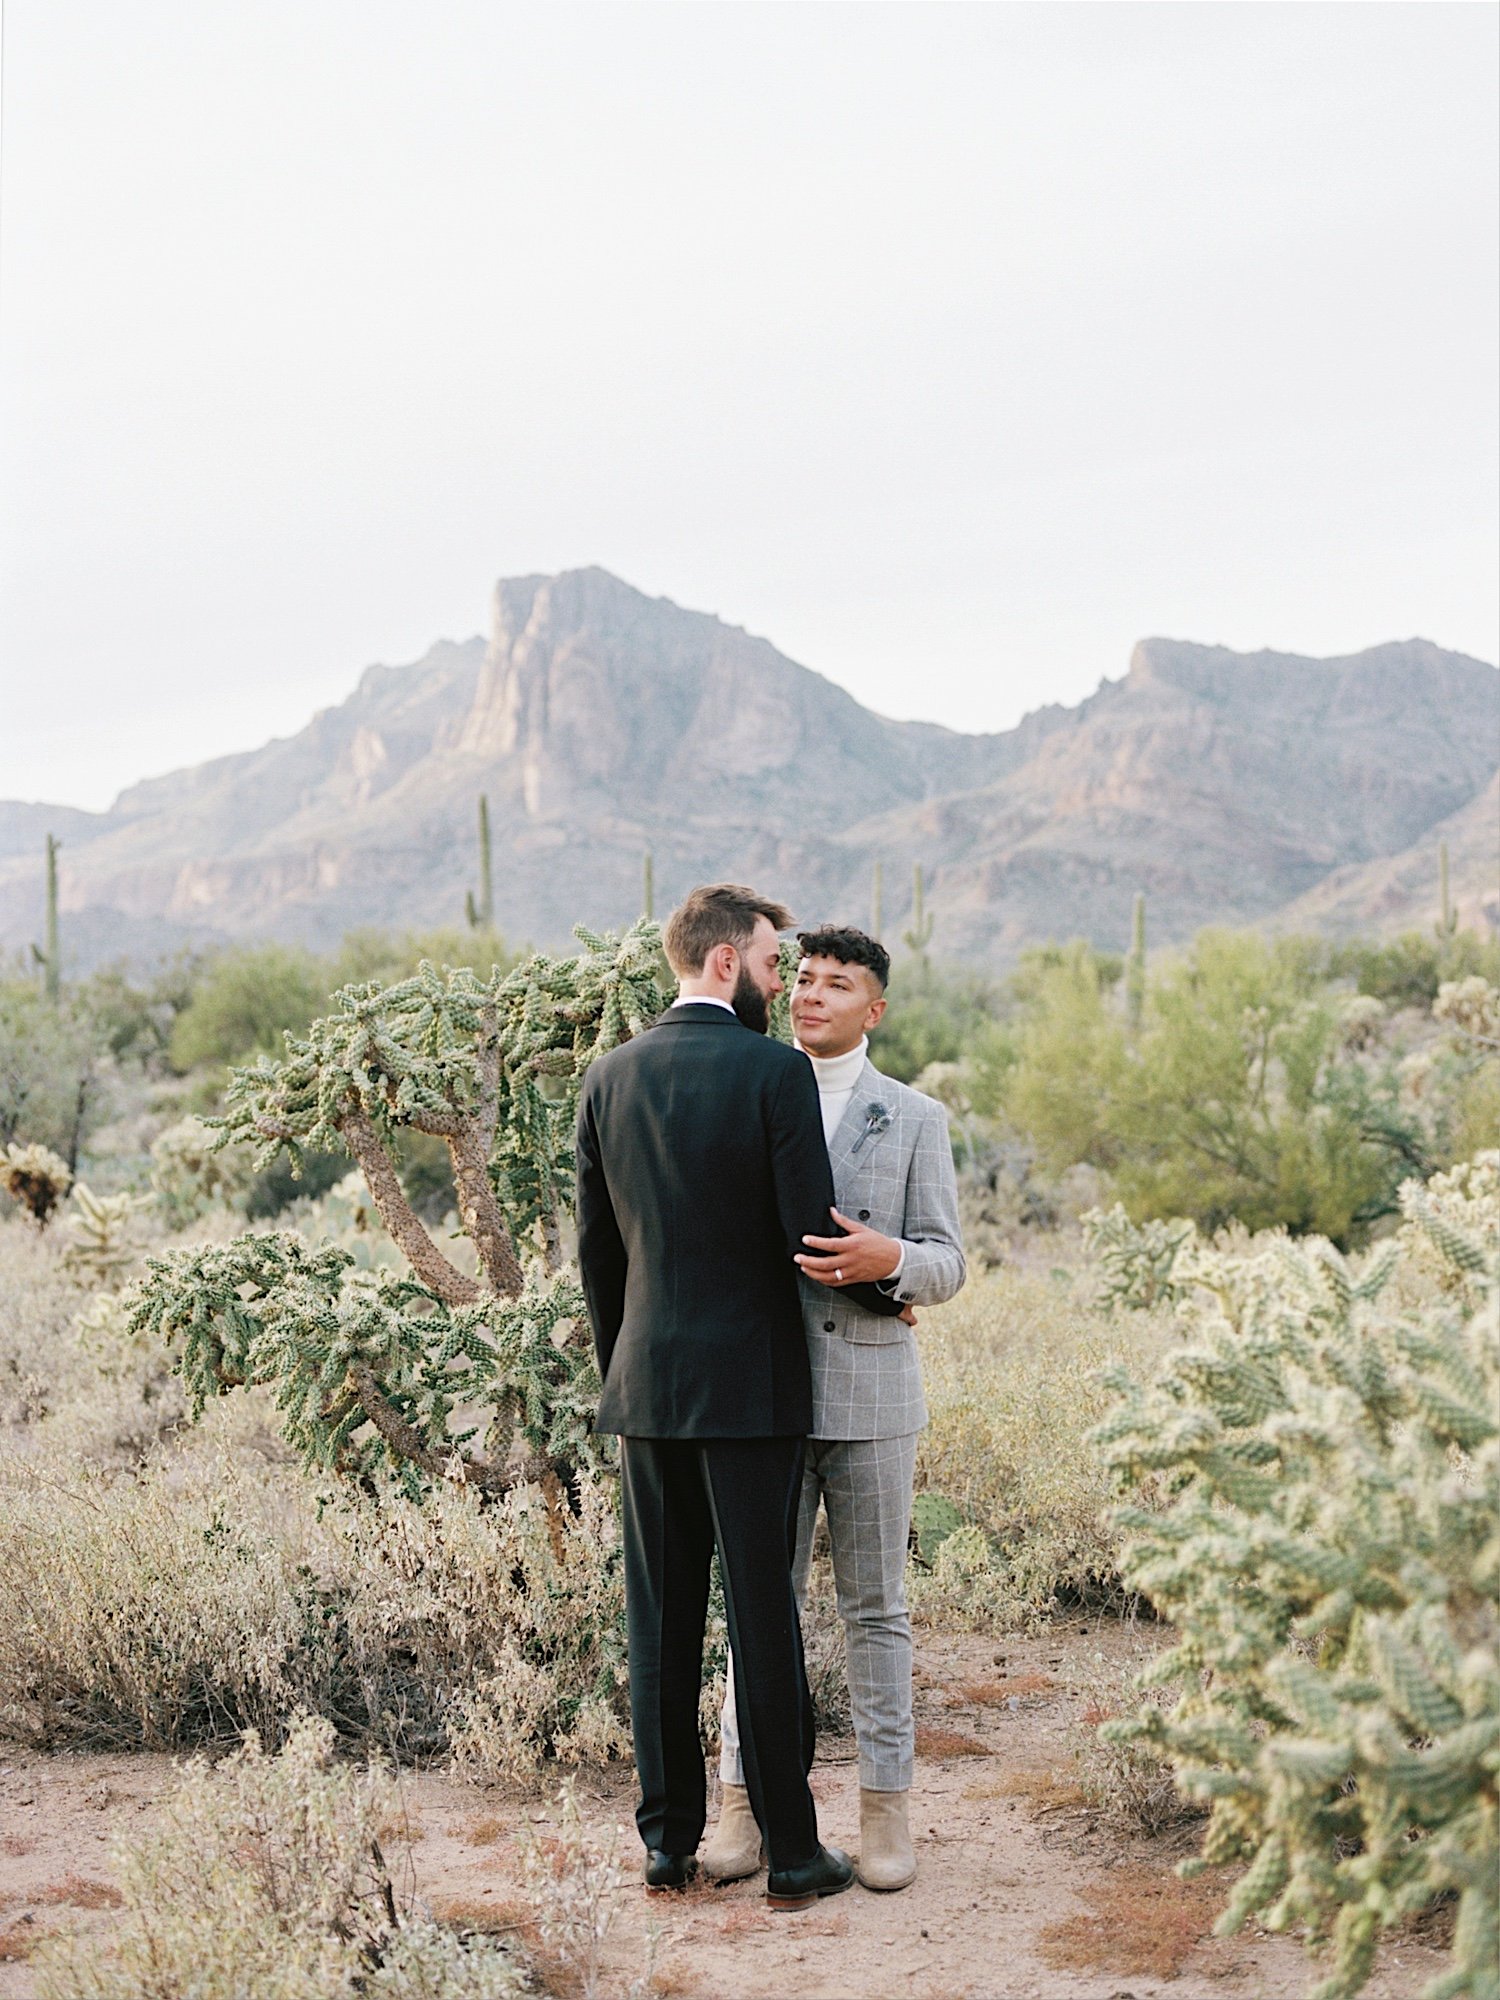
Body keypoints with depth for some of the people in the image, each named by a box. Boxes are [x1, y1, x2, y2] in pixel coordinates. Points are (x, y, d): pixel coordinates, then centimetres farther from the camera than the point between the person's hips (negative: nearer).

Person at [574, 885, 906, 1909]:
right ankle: (792, 1851, 11)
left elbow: (597, 1247, 10)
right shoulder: (776, 1072, -10)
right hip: (751, 1382, -4)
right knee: (764, 1614, 2)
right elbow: (810, 1231, -12)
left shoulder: (609, 1077, 5)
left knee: (660, 1619, 10)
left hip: (646, 1380, 5)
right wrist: (885, 1295, 6)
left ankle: (669, 1840, 18)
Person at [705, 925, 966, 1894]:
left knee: (876, 1607, 6)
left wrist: (886, 1257, -22)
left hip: (870, 1392, -1)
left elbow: (946, 1265, 0)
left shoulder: (915, 1118, 4)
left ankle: (886, 1805, 15)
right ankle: (747, 1798, 16)